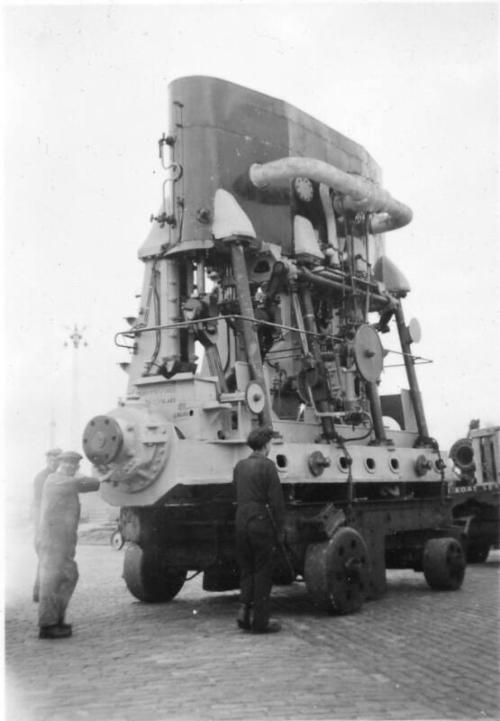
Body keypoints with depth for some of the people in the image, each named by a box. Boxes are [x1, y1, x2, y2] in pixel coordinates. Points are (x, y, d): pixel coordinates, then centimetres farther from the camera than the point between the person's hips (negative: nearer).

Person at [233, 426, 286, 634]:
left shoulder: (239, 466, 10)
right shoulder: (267, 465, -9)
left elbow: (237, 496, 12)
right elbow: (276, 500, -10)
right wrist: (279, 530, -4)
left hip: (241, 521, 6)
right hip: (261, 521, -6)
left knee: (246, 570, 16)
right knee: (262, 572, 3)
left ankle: (244, 610, 5)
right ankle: (260, 620, 7)